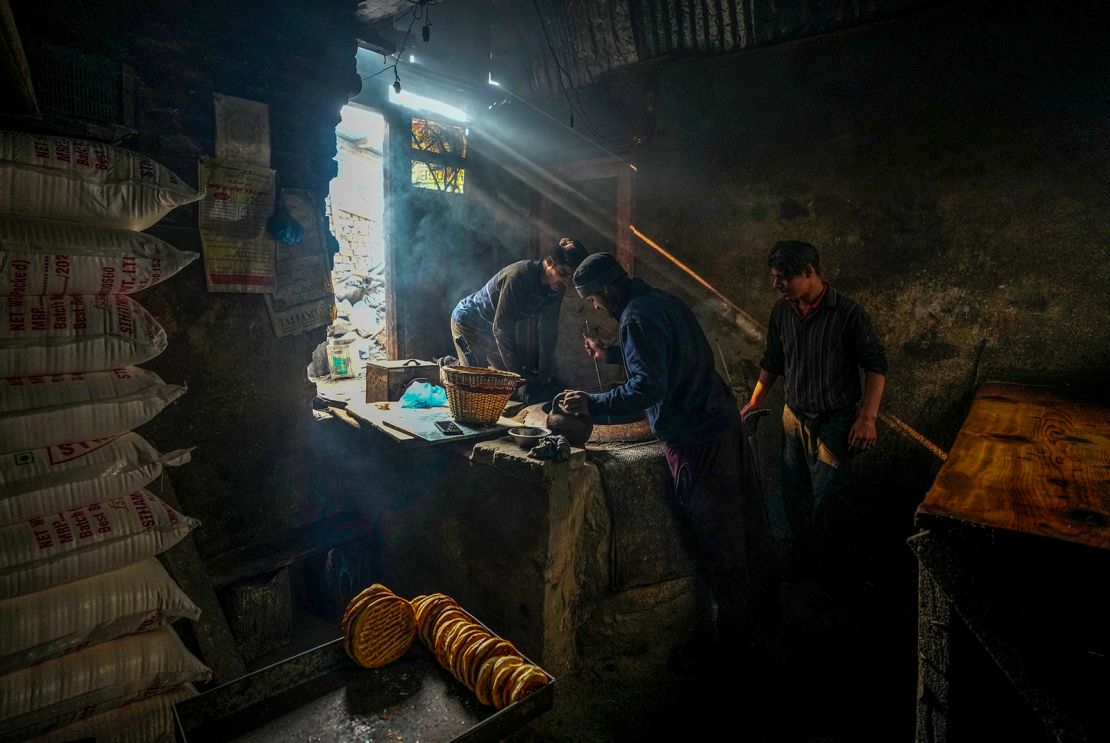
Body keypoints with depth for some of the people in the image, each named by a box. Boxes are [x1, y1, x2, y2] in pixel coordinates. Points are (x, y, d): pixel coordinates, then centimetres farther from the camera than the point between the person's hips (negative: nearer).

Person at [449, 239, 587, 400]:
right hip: (468, 321, -7)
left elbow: (549, 331, -9)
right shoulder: (518, 276, -38)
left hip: (493, 328, 7)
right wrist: (520, 375, -34)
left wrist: (544, 375, -14)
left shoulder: (556, 287, -15)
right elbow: (502, 329, -36)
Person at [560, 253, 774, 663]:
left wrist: (592, 403, -21)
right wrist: (610, 353, 26)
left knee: (711, 536, 4)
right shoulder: (663, 300, 10)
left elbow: (648, 387, -28)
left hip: (695, 437, -10)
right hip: (722, 418, 10)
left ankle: (730, 633, 21)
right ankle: (754, 596, 44)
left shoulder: (638, 318, -20)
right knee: (737, 519, 23)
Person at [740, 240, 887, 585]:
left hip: (835, 420, -5)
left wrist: (868, 417, -16)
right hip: (794, 416, 5)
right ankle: (802, 560, 35)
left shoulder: (847, 313, -15)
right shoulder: (781, 311, 0)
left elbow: (876, 364, -10)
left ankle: (828, 573, 22)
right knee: (792, 495, 13)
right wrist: (755, 401, 16)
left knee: (825, 502, -3)